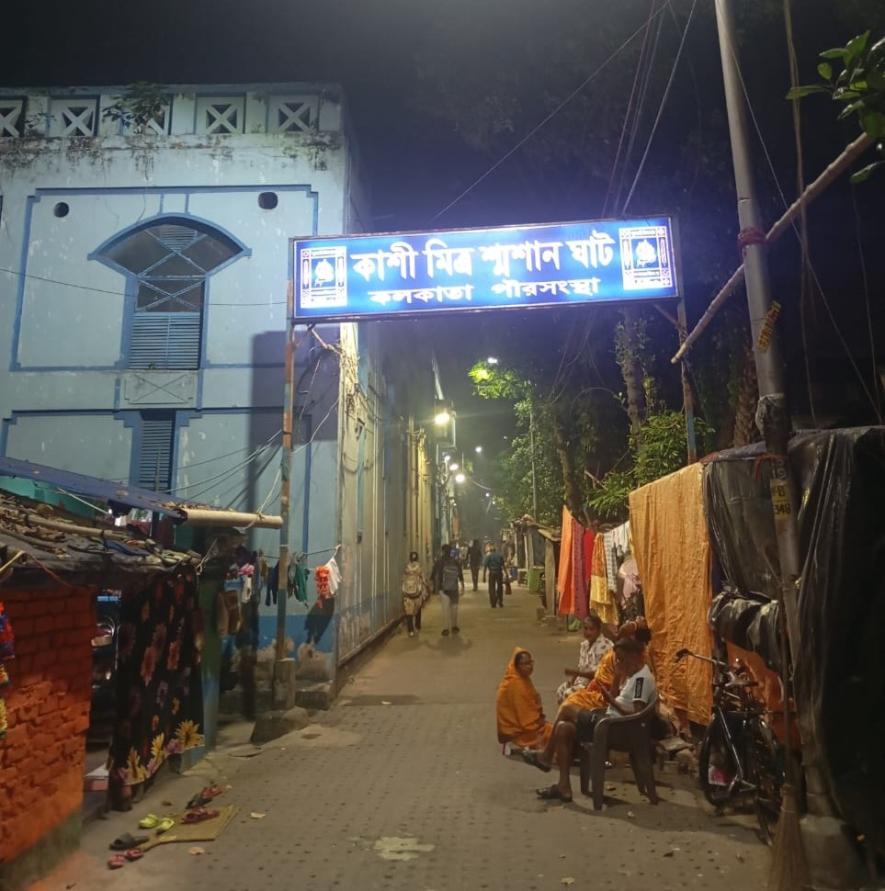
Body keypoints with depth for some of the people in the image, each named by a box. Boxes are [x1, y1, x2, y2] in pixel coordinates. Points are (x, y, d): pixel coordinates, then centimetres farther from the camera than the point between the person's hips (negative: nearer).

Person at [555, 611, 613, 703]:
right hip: (582, 679, 8)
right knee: (561, 690, -8)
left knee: (569, 693, -22)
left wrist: (576, 672, -26)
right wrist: (573, 677, -6)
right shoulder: (584, 644, 8)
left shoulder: (605, 646, -19)